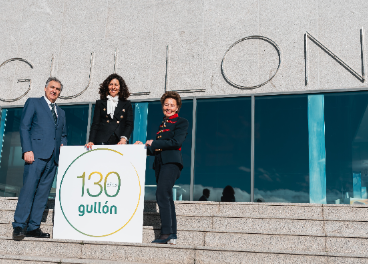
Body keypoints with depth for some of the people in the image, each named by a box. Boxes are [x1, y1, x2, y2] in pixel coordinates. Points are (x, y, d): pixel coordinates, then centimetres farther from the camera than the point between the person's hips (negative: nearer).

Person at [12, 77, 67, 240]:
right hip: (36, 153, -5)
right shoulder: (33, 103, 9)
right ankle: (19, 226, -7)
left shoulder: (61, 112, 25)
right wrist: (27, 150, -12)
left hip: (53, 157, 6)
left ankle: (33, 227, 7)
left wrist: (62, 145, 5)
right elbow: (24, 127, -1)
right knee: (28, 189, -12)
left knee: (43, 193, 3)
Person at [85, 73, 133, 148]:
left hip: (119, 143, 0)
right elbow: (95, 124, 9)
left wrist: (124, 138, -11)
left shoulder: (127, 104, 15)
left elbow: (129, 124, 7)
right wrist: (91, 141, -4)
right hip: (102, 142, 0)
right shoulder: (100, 103, 15)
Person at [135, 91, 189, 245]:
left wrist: (154, 143, -9)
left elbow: (177, 142, -13)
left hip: (171, 162, -8)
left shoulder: (181, 122, 3)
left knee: (162, 195, -18)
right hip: (159, 163, 8)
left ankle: (166, 233, -16)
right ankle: (172, 236, 9)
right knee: (166, 198, 6)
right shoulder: (162, 124, 24)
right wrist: (144, 147, 4)